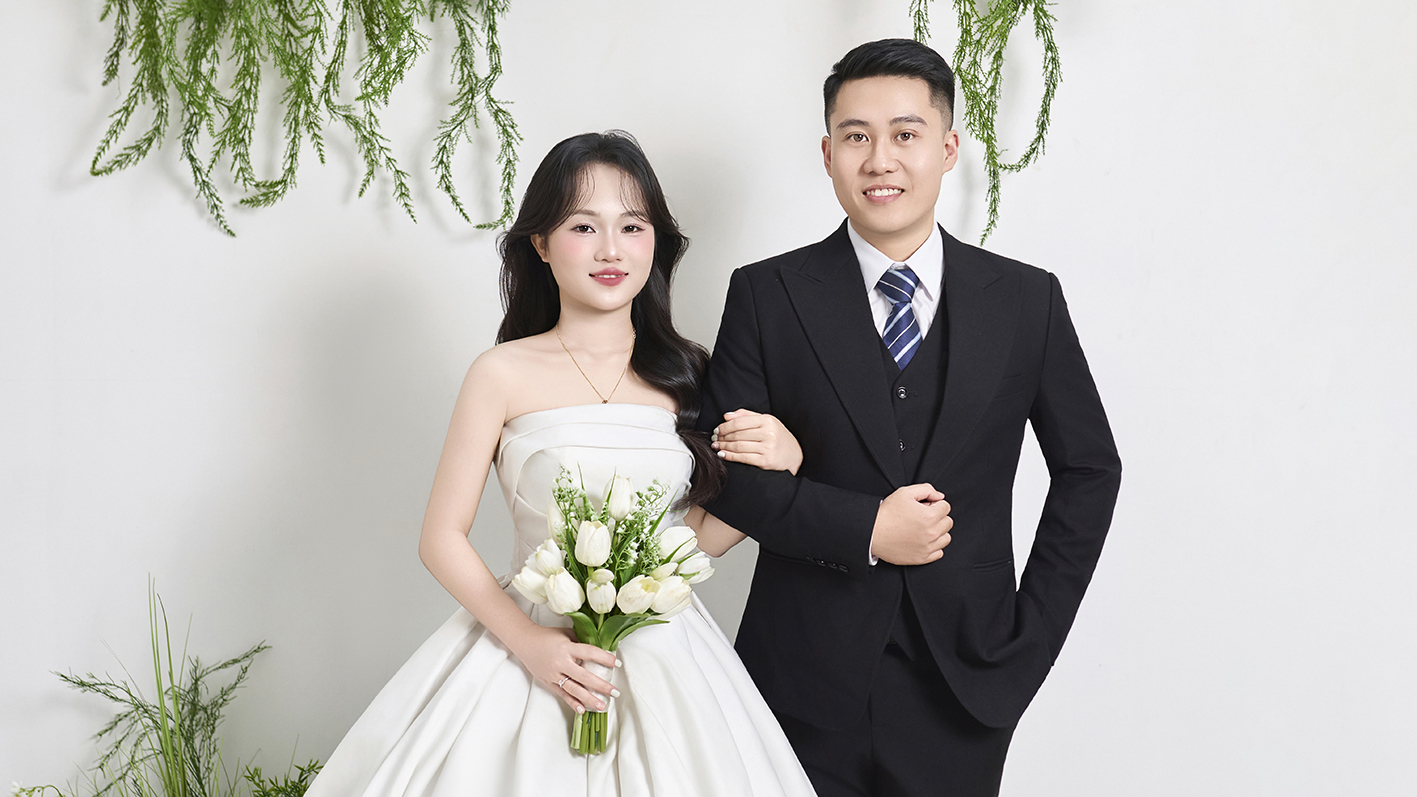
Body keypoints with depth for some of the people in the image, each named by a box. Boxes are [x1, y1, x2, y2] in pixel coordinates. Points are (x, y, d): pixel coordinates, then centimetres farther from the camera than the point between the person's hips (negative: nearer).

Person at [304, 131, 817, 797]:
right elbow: (441, 539, -5)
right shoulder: (506, 374, -5)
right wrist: (528, 642, -16)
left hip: (664, 659, 3)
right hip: (535, 651, -2)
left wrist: (779, 464, -6)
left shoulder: (683, 374, 4)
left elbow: (698, 538, 9)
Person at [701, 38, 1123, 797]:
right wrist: (864, 529, -15)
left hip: (965, 684, 1)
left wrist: (1031, 640, 1)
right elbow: (723, 468, -4)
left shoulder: (1026, 300, 1)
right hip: (808, 685, 0)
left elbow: (1089, 469, 7)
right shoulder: (766, 295, -2)